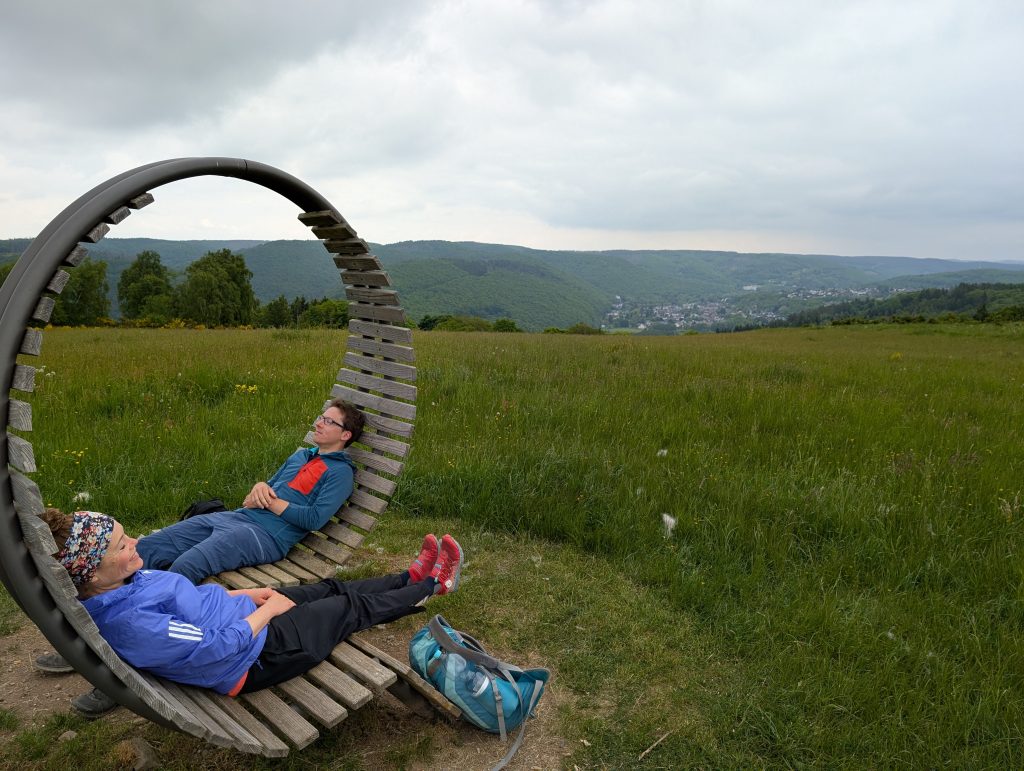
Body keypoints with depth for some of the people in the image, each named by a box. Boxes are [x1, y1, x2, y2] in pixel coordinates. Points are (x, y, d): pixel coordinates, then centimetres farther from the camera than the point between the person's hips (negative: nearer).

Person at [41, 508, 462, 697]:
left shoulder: (125, 584, -6)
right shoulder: (129, 623, -35)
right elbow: (218, 647, -29)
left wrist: (247, 593, 2)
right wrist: (269, 610, -15)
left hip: (247, 618, 8)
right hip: (256, 654, -8)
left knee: (333, 588, 16)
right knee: (353, 608, 7)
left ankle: (413, 577, 37)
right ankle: (432, 585, 28)